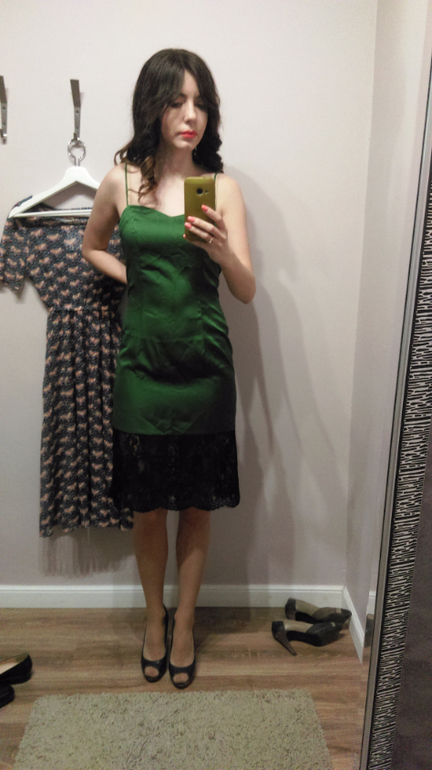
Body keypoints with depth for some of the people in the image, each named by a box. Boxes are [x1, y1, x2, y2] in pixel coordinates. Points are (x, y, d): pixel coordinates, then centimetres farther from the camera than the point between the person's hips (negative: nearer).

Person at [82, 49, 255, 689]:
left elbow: (247, 291, -6)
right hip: (142, 365, 1)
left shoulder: (222, 187, -1)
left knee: (196, 508, 11)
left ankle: (185, 625, 34)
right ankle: (155, 618, 38)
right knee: (148, 508, 12)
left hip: (203, 368, 0)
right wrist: (137, 279, 3)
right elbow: (92, 248, 19)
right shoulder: (122, 181, 1)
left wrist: (222, 252, -27)